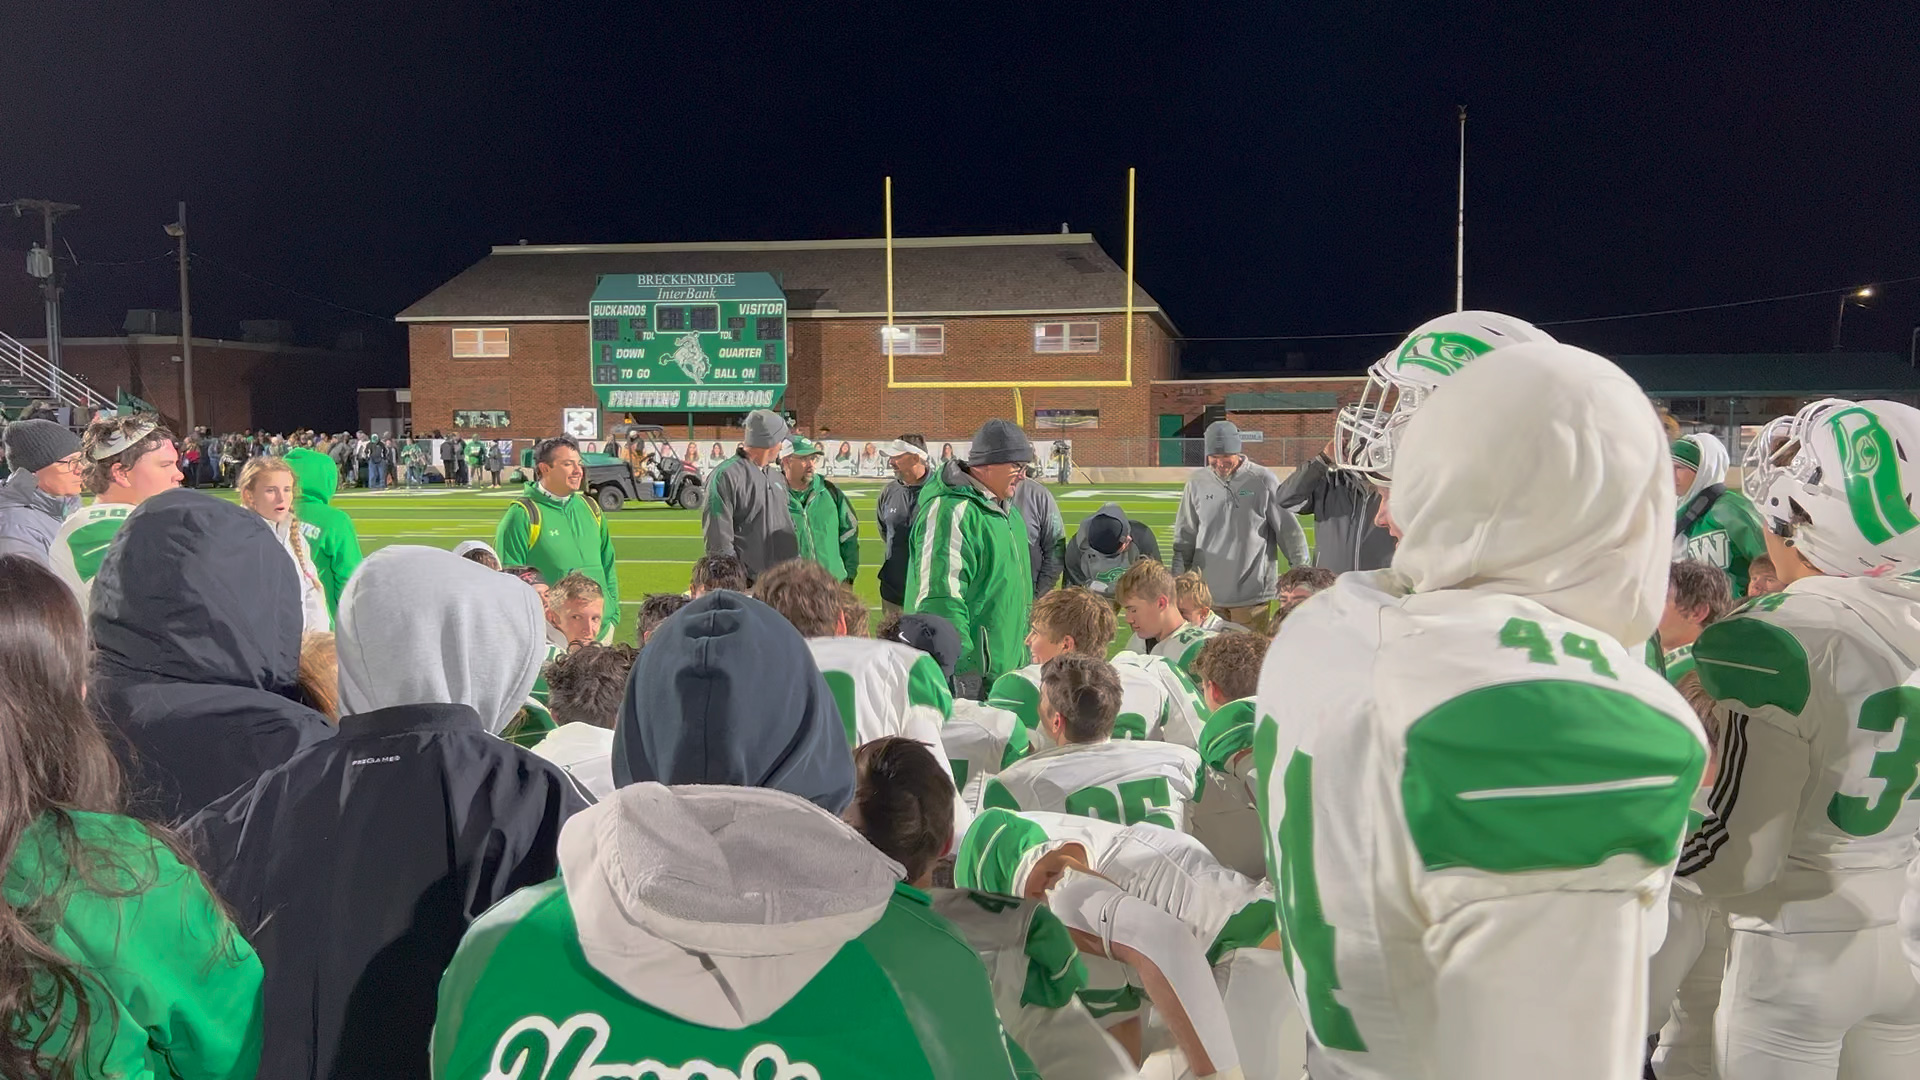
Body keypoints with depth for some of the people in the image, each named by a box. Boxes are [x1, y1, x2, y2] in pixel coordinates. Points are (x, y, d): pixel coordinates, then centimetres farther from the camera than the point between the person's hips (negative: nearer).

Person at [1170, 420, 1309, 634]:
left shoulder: (1262, 480, -3)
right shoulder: (1197, 483, 4)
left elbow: (1289, 531, 2)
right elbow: (1184, 539, 12)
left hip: (1252, 594, -2)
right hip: (1207, 593, 3)